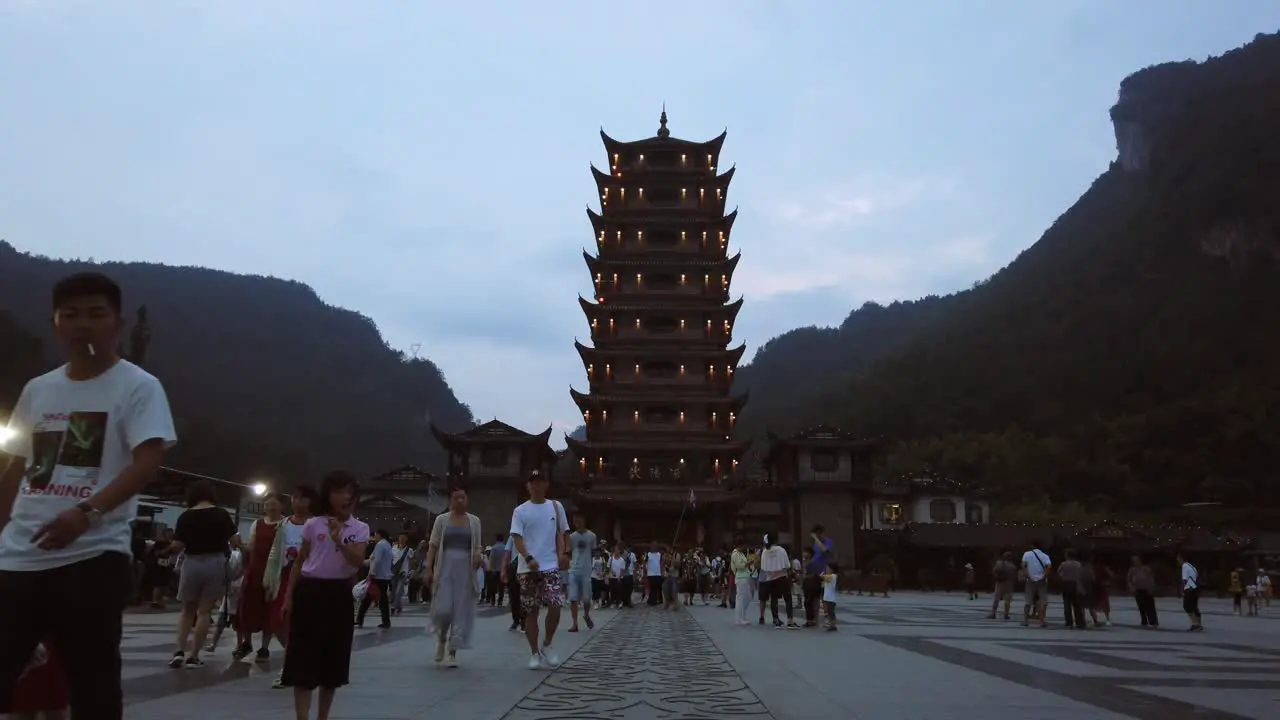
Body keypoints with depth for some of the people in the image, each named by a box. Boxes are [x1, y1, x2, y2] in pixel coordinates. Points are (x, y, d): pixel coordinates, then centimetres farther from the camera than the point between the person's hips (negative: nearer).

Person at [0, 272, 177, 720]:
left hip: (93, 558, -5)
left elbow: (147, 464, -15)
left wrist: (87, 512, -28)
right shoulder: (37, 390, 14)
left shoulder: (138, 387, -4)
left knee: (93, 684, 3)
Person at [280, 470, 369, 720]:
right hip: (310, 590, -1)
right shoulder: (313, 525, 0)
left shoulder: (360, 529, 0)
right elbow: (299, 563, 5)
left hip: (339, 594, 1)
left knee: (334, 659, 10)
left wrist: (339, 540, -24)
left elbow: (358, 563, -12)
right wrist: (289, 596, 1)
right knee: (304, 658, -5)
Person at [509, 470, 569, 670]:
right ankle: (534, 653, 14)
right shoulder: (520, 511, 2)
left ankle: (546, 646, 12)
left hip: (552, 566, 1)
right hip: (528, 568, -1)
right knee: (531, 611, 4)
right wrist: (528, 558, -20)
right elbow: (517, 537, -6)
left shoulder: (556, 507, 9)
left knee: (555, 607, -10)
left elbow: (563, 533, 12)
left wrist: (565, 553, -4)